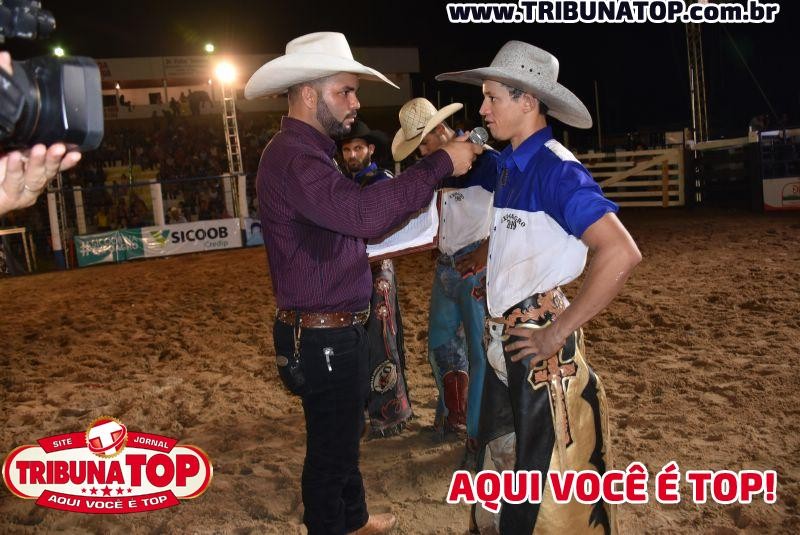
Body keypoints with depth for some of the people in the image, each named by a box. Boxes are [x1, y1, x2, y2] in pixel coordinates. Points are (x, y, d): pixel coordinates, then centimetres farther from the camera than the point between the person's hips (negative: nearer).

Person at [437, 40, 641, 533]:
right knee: (507, 457, 23)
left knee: (544, 466, 7)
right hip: (505, 337, 9)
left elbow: (621, 253, -30)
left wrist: (558, 332, -24)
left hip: (539, 340, -8)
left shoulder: (554, 167, -19)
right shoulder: (512, 165, 7)